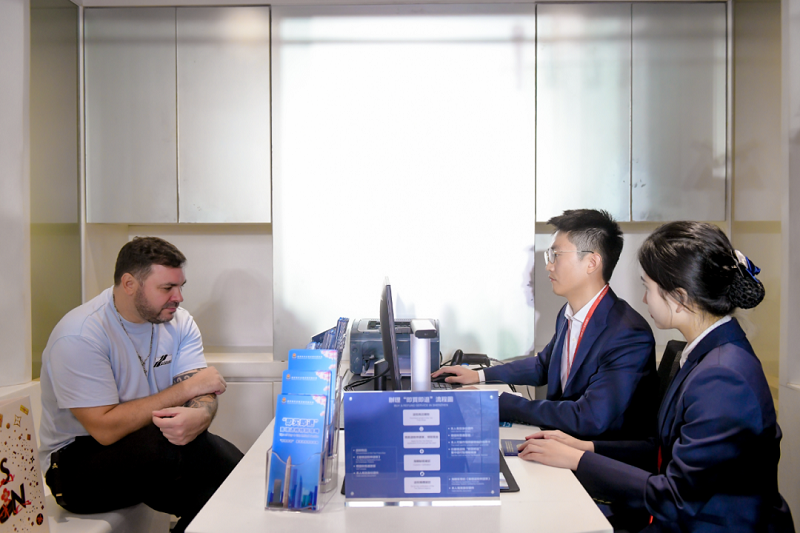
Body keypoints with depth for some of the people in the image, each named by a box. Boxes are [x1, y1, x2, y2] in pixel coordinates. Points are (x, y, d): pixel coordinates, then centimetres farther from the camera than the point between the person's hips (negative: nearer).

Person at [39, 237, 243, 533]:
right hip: (76, 461, -5)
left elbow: (202, 392, -7)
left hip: (151, 452, 5)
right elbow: (105, 429, -26)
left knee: (230, 463, -20)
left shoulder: (179, 322, 0)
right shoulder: (79, 336, -20)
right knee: (166, 446, -33)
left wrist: (199, 415, -34)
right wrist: (186, 388, -22)